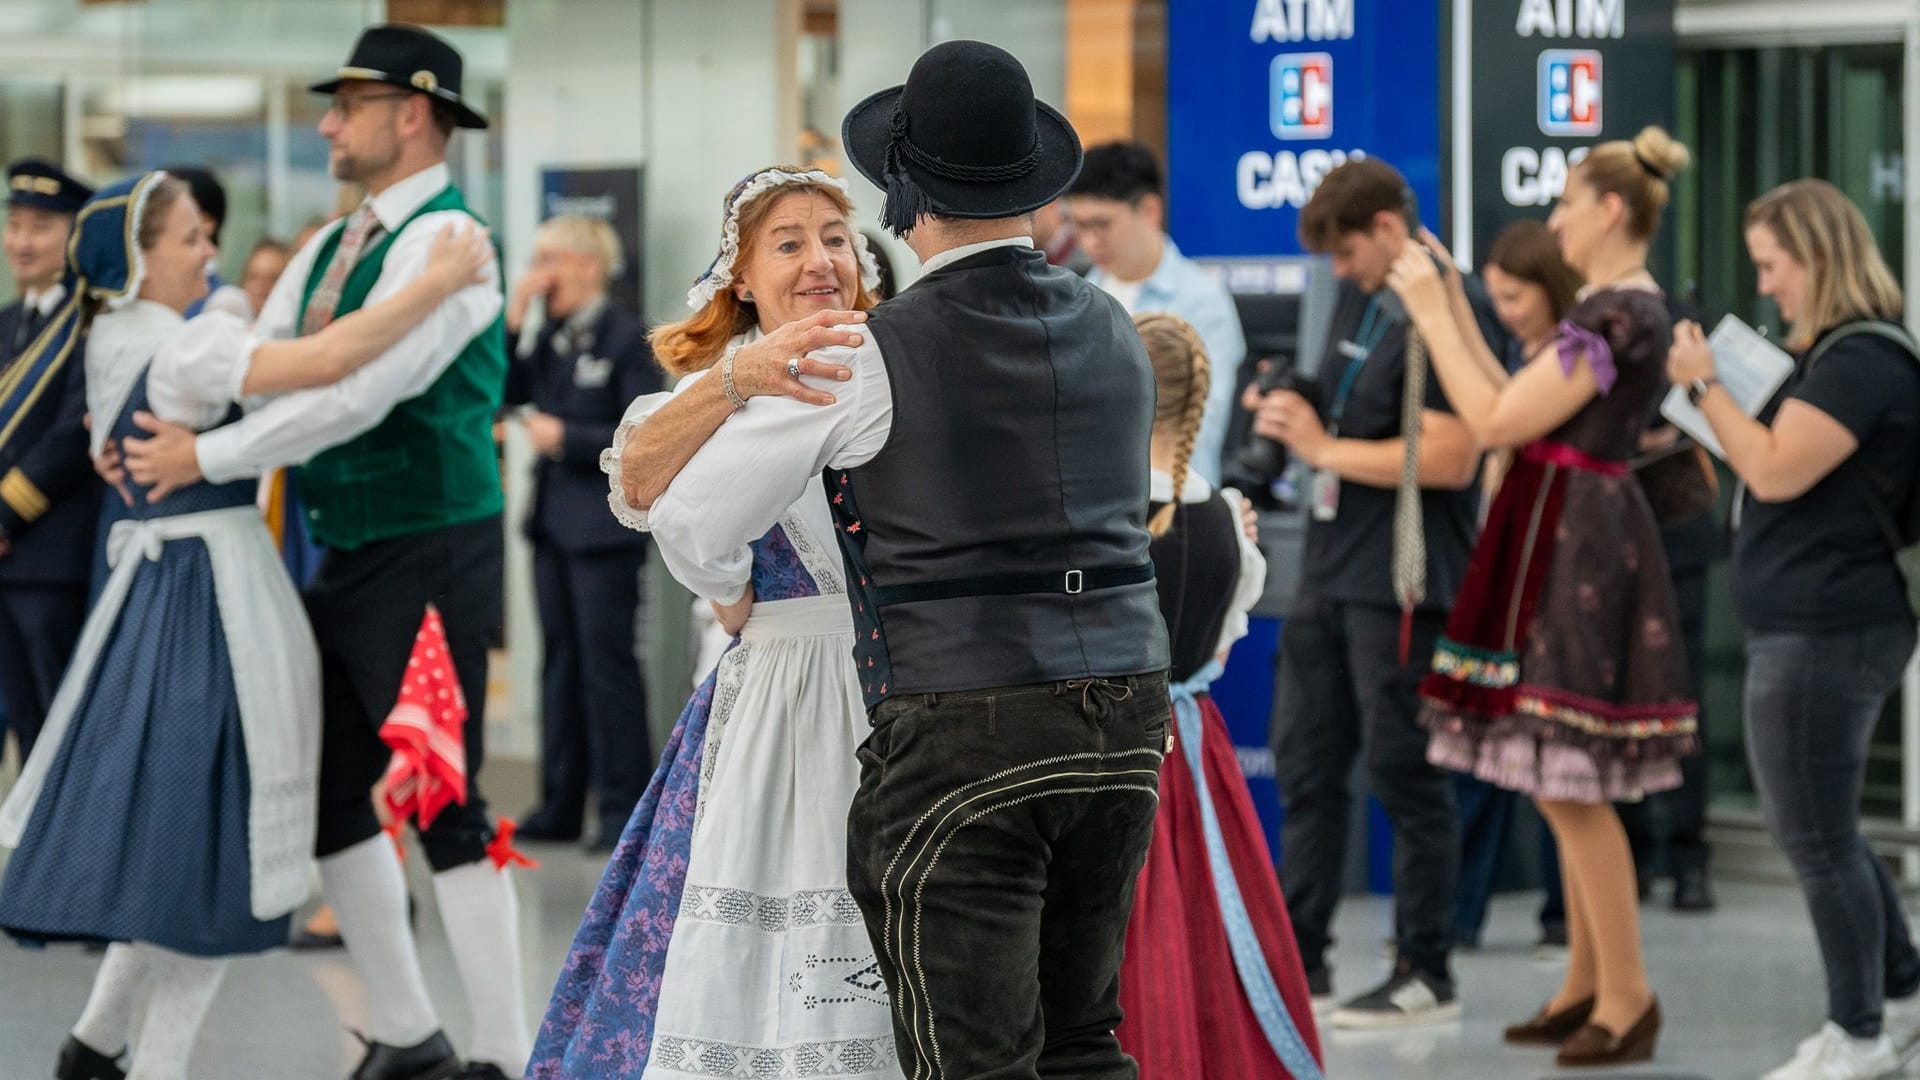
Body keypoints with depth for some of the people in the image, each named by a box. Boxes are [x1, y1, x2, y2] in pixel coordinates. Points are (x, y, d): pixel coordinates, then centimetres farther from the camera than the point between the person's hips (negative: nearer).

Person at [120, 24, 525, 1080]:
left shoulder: (442, 241, -15)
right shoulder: (332, 248, 13)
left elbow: (355, 393, -23)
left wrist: (206, 458, -18)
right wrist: (149, 424, -4)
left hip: (428, 556, -9)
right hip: (347, 556, 9)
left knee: (445, 804, -8)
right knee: (327, 793, 13)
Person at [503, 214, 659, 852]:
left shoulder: (626, 339, -9)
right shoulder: (549, 337, 11)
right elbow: (505, 392, 2)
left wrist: (566, 438, -14)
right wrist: (512, 321, -3)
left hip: (605, 527, -7)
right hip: (554, 520, 7)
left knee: (607, 664, -4)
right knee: (561, 661, 11)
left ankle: (623, 808, 1)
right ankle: (560, 804, 17)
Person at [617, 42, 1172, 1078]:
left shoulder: (863, 358, -6)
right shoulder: (1112, 332, 10)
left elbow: (691, 521, 1)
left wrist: (733, 595, 26)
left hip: (958, 737, -6)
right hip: (1126, 712, 6)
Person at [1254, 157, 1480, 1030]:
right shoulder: (1360, 300, 13)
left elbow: (1450, 458, -23)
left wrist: (1324, 447, -14)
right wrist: (1289, 412, 5)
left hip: (1400, 581, -9)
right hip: (1331, 566, 9)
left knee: (1404, 775, -2)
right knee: (1304, 763, 12)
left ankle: (1426, 975, 7)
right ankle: (1300, 960, 20)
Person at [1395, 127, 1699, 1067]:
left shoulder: (1621, 316, -18)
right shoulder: (1612, 308, 15)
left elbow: (1494, 420, -19)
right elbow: (1518, 405, 15)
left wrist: (1430, 311, -11)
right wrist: (1450, 303, 16)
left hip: (1580, 552, -10)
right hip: (1564, 544, 10)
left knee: (1572, 785, -7)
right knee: (1565, 787, 14)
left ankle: (1627, 999, -2)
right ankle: (1587, 987, 20)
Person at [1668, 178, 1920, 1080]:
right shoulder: (1836, 356, 17)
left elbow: (1777, 470, -23)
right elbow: (1776, 468, 24)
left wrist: (1703, 385, -15)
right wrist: (1714, 394, 12)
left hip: (1826, 631, -11)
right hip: (1811, 625, 11)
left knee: (1817, 836, -2)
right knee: (1817, 828, 19)